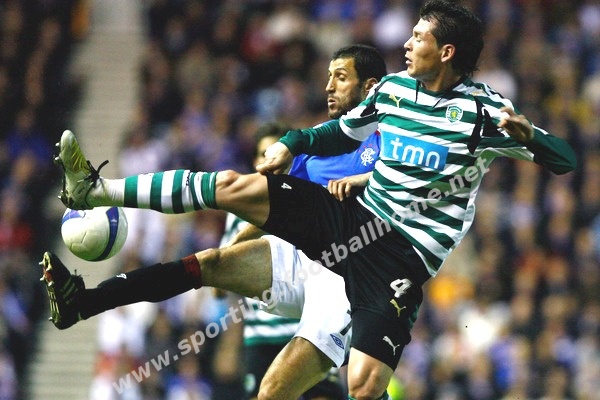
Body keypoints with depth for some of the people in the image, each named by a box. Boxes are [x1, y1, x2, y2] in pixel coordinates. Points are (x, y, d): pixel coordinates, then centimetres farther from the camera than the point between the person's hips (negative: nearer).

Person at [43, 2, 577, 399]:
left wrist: (524, 132, -34)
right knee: (233, 187, -5)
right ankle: (96, 190, 0)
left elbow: (564, 160, -14)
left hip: (407, 254, -6)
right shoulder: (393, 88, 7)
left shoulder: (483, 109, -10)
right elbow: (343, 134, 24)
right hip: (357, 218, 6)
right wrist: (293, 143, 5)